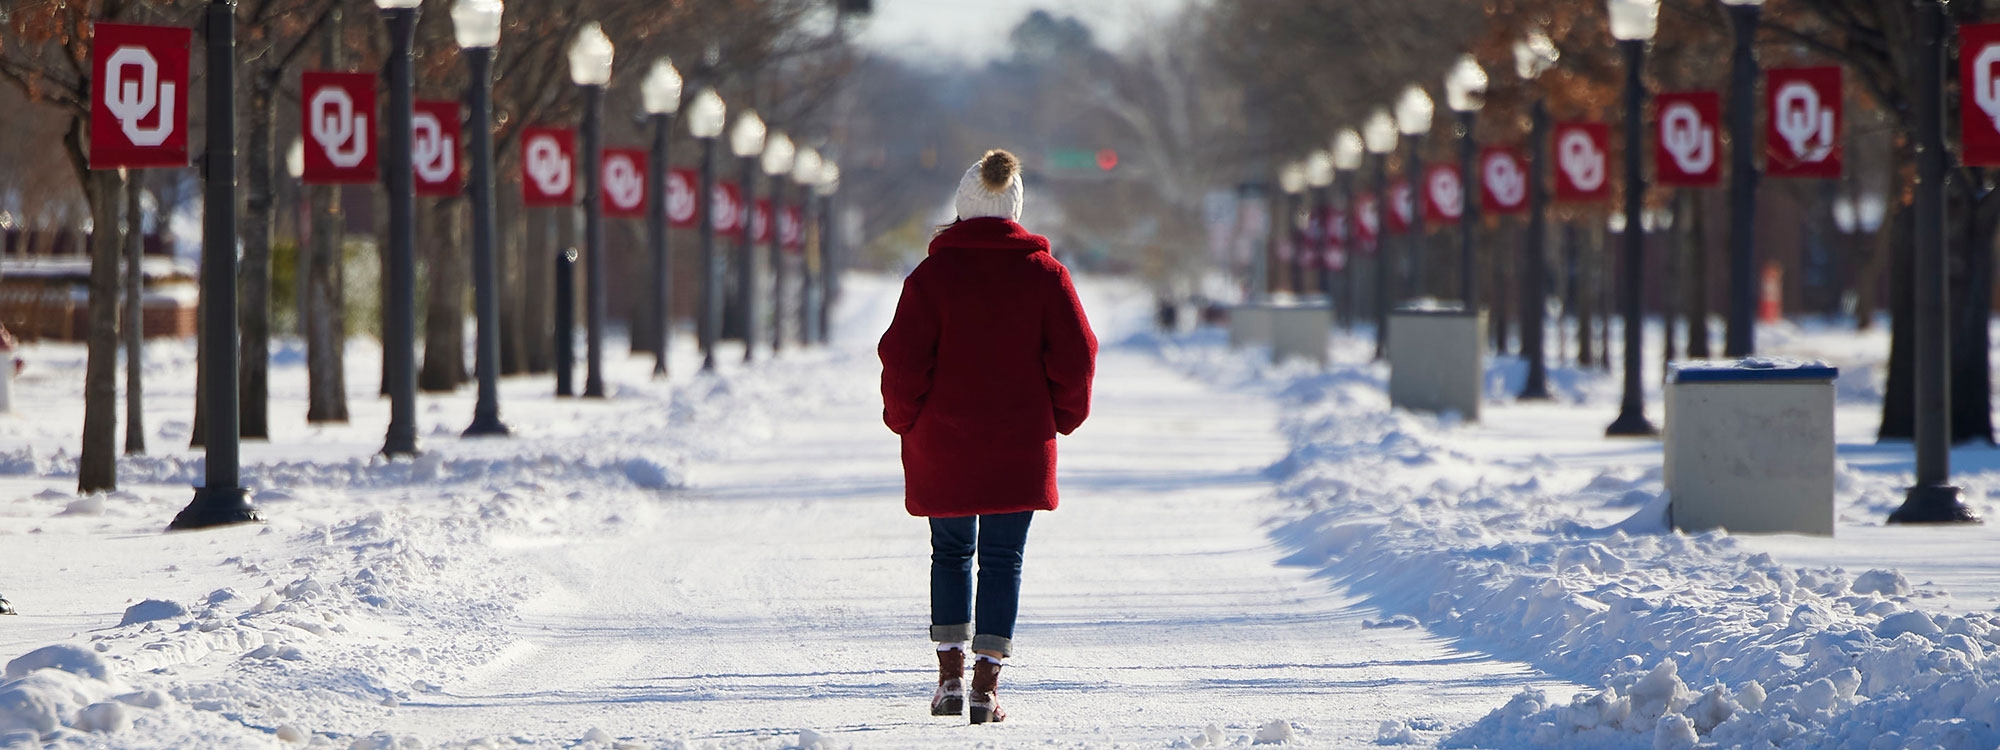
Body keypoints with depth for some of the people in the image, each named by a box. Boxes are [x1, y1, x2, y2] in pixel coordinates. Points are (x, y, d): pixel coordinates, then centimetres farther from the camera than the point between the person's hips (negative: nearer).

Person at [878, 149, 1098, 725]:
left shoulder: (932, 275, -6)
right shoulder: (1045, 275, -2)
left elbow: (903, 358, -8)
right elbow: (1076, 355, -3)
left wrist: (905, 420, 7)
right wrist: (1062, 417, 12)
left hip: (942, 445, 0)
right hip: (1021, 447, 0)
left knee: (951, 552, 15)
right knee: (1003, 558, 6)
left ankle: (950, 677, 8)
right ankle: (986, 685, -2)